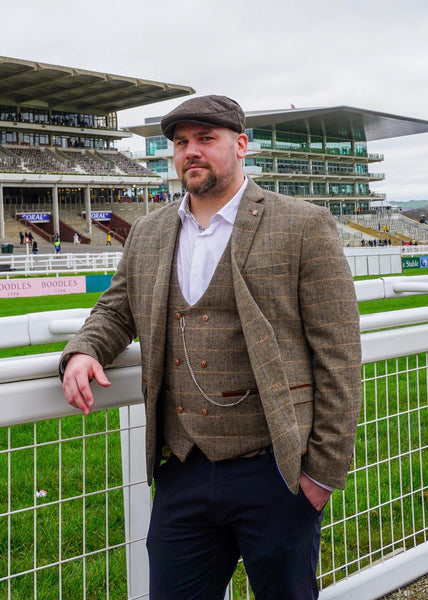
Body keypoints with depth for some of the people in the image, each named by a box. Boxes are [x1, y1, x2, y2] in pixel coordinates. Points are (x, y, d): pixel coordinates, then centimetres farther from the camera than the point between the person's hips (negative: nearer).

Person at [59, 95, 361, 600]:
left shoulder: (304, 226, -5)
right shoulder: (148, 234, 11)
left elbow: (338, 355, -7)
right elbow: (115, 310, 22)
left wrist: (325, 471, -9)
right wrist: (83, 352, -2)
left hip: (274, 473, -4)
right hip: (181, 473, 4)